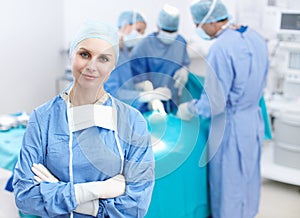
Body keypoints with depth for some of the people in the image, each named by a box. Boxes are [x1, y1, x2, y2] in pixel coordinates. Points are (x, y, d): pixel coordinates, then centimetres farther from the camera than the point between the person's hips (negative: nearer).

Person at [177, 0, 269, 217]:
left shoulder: (221, 48, -25)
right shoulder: (255, 37, 1)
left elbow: (214, 104, -22)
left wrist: (189, 108, -5)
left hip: (231, 126, -8)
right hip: (254, 119, 8)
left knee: (228, 185, 10)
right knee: (247, 179, 23)